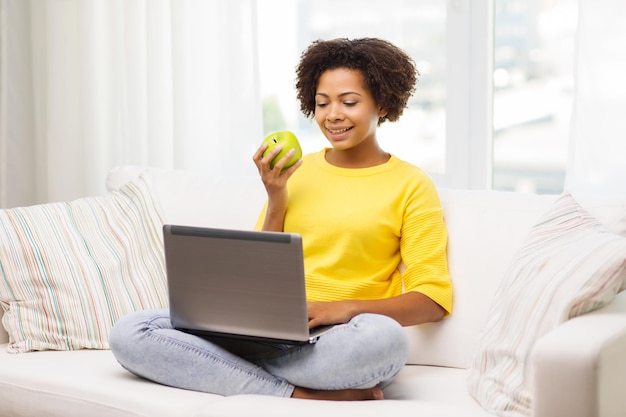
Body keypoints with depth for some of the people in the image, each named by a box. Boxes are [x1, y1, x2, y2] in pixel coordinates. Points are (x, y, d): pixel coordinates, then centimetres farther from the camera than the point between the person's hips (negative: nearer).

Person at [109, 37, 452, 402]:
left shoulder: (410, 185, 6)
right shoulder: (294, 174, 17)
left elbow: (433, 300, -3)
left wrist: (347, 307, -18)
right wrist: (276, 201, 1)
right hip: (270, 330, 4)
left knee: (384, 336, -41)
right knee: (129, 333, -18)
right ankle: (300, 394, -24)